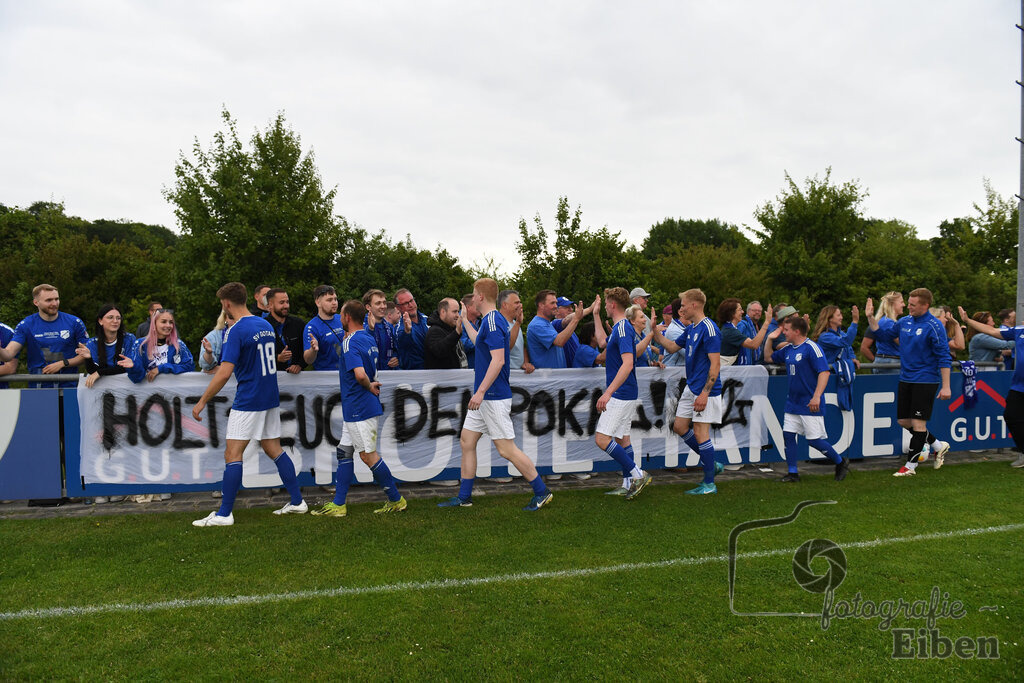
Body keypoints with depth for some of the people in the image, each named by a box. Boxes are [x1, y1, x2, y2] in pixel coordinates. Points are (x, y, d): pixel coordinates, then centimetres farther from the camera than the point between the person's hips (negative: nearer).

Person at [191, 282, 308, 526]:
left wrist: (202, 401, -13)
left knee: (232, 454, -3)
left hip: (248, 401, -8)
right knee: (274, 450, 14)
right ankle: (297, 502, 17)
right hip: (271, 399, 8)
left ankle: (224, 514, 0)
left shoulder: (236, 331, -14)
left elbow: (225, 373, -20)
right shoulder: (266, 325, 10)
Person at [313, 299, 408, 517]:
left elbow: (360, 374, -29)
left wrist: (370, 387, -13)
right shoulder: (369, 338, 12)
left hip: (359, 408, -10)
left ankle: (396, 500, 7)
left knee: (368, 455, -2)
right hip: (361, 407, 10)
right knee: (344, 452, 13)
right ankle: (338, 504, 17)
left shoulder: (351, 342, -17)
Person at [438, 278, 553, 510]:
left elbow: (498, 360, -26)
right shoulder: (491, 320, 13)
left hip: (494, 397, -11)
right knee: (467, 441, 12)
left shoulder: (492, 322, -18)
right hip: (485, 397, 11)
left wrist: (481, 391, -27)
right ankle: (464, 497, 20)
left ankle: (541, 492, 7)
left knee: (506, 449, -5)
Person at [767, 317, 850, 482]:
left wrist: (817, 396, -26)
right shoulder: (787, 349, 10)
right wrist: (771, 338, 12)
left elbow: (824, 372, -20)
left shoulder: (811, 347, -14)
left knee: (814, 439, -4)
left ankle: (841, 462, 19)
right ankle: (793, 473, 13)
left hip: (810, 404, -8)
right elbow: (770, 358, 26)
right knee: (788, 435, 3)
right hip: (792, 403, 8)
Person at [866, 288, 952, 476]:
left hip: (925, 381, -7)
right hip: (905, 379, 7)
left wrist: (946, 386, -17)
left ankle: (910, 465, 5)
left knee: (918, 423, -4)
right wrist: (871, 317, 5)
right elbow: (883, 334, 19)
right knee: (903, 420, 11)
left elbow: (944, 358, -13)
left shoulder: (934, 326, -13)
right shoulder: (904, 321, 7)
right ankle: (938, 446, 30)